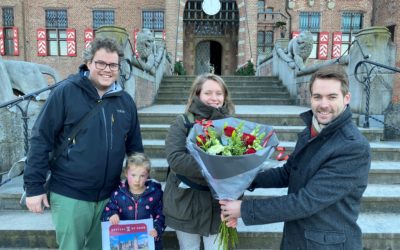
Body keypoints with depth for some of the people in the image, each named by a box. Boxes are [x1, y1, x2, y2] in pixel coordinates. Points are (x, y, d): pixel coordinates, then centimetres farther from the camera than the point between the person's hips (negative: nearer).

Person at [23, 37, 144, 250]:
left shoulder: (125, 101, 2)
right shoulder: (65, 93, -10)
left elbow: (135, 147, 9)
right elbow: (41, 139, -9)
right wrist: (34, 186, -9)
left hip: (109, 196, 4)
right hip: (70, 195, -4)